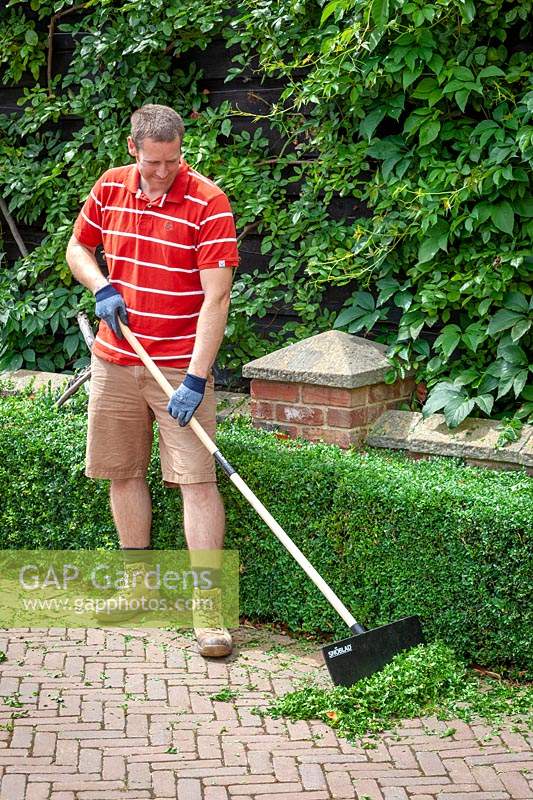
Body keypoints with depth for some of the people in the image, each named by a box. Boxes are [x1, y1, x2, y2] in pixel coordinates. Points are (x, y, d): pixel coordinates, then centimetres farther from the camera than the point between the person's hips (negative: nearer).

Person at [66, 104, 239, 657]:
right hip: (115, 361, 5)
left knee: (198, 481, -8)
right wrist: (102, 288, -4)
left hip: (180, 366, -5)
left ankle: (209, 610, -5)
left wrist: (195, 379, -23)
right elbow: (77, 247, 18)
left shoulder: (208, 203, -13)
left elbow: (216, 298, -17)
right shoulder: (110, 187, 3)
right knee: (123, 472, 11)